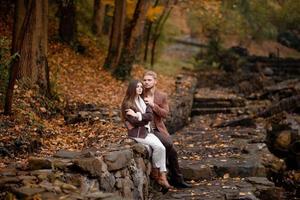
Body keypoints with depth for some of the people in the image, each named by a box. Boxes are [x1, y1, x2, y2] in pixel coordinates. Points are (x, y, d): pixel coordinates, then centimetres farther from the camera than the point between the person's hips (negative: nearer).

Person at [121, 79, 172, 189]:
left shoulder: (143, 101, 11)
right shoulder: (127, 104, -9)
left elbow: (150, 115, -3)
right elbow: (134, 121, -15)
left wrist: (138, 115, -15)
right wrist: (146, 119, -2)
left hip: (147, 131, 6)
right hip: (137, 133, -6)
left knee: (161, 148, -15)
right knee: (158, 147, -20)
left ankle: (162, 176, -14)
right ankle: (157, 172, 0)